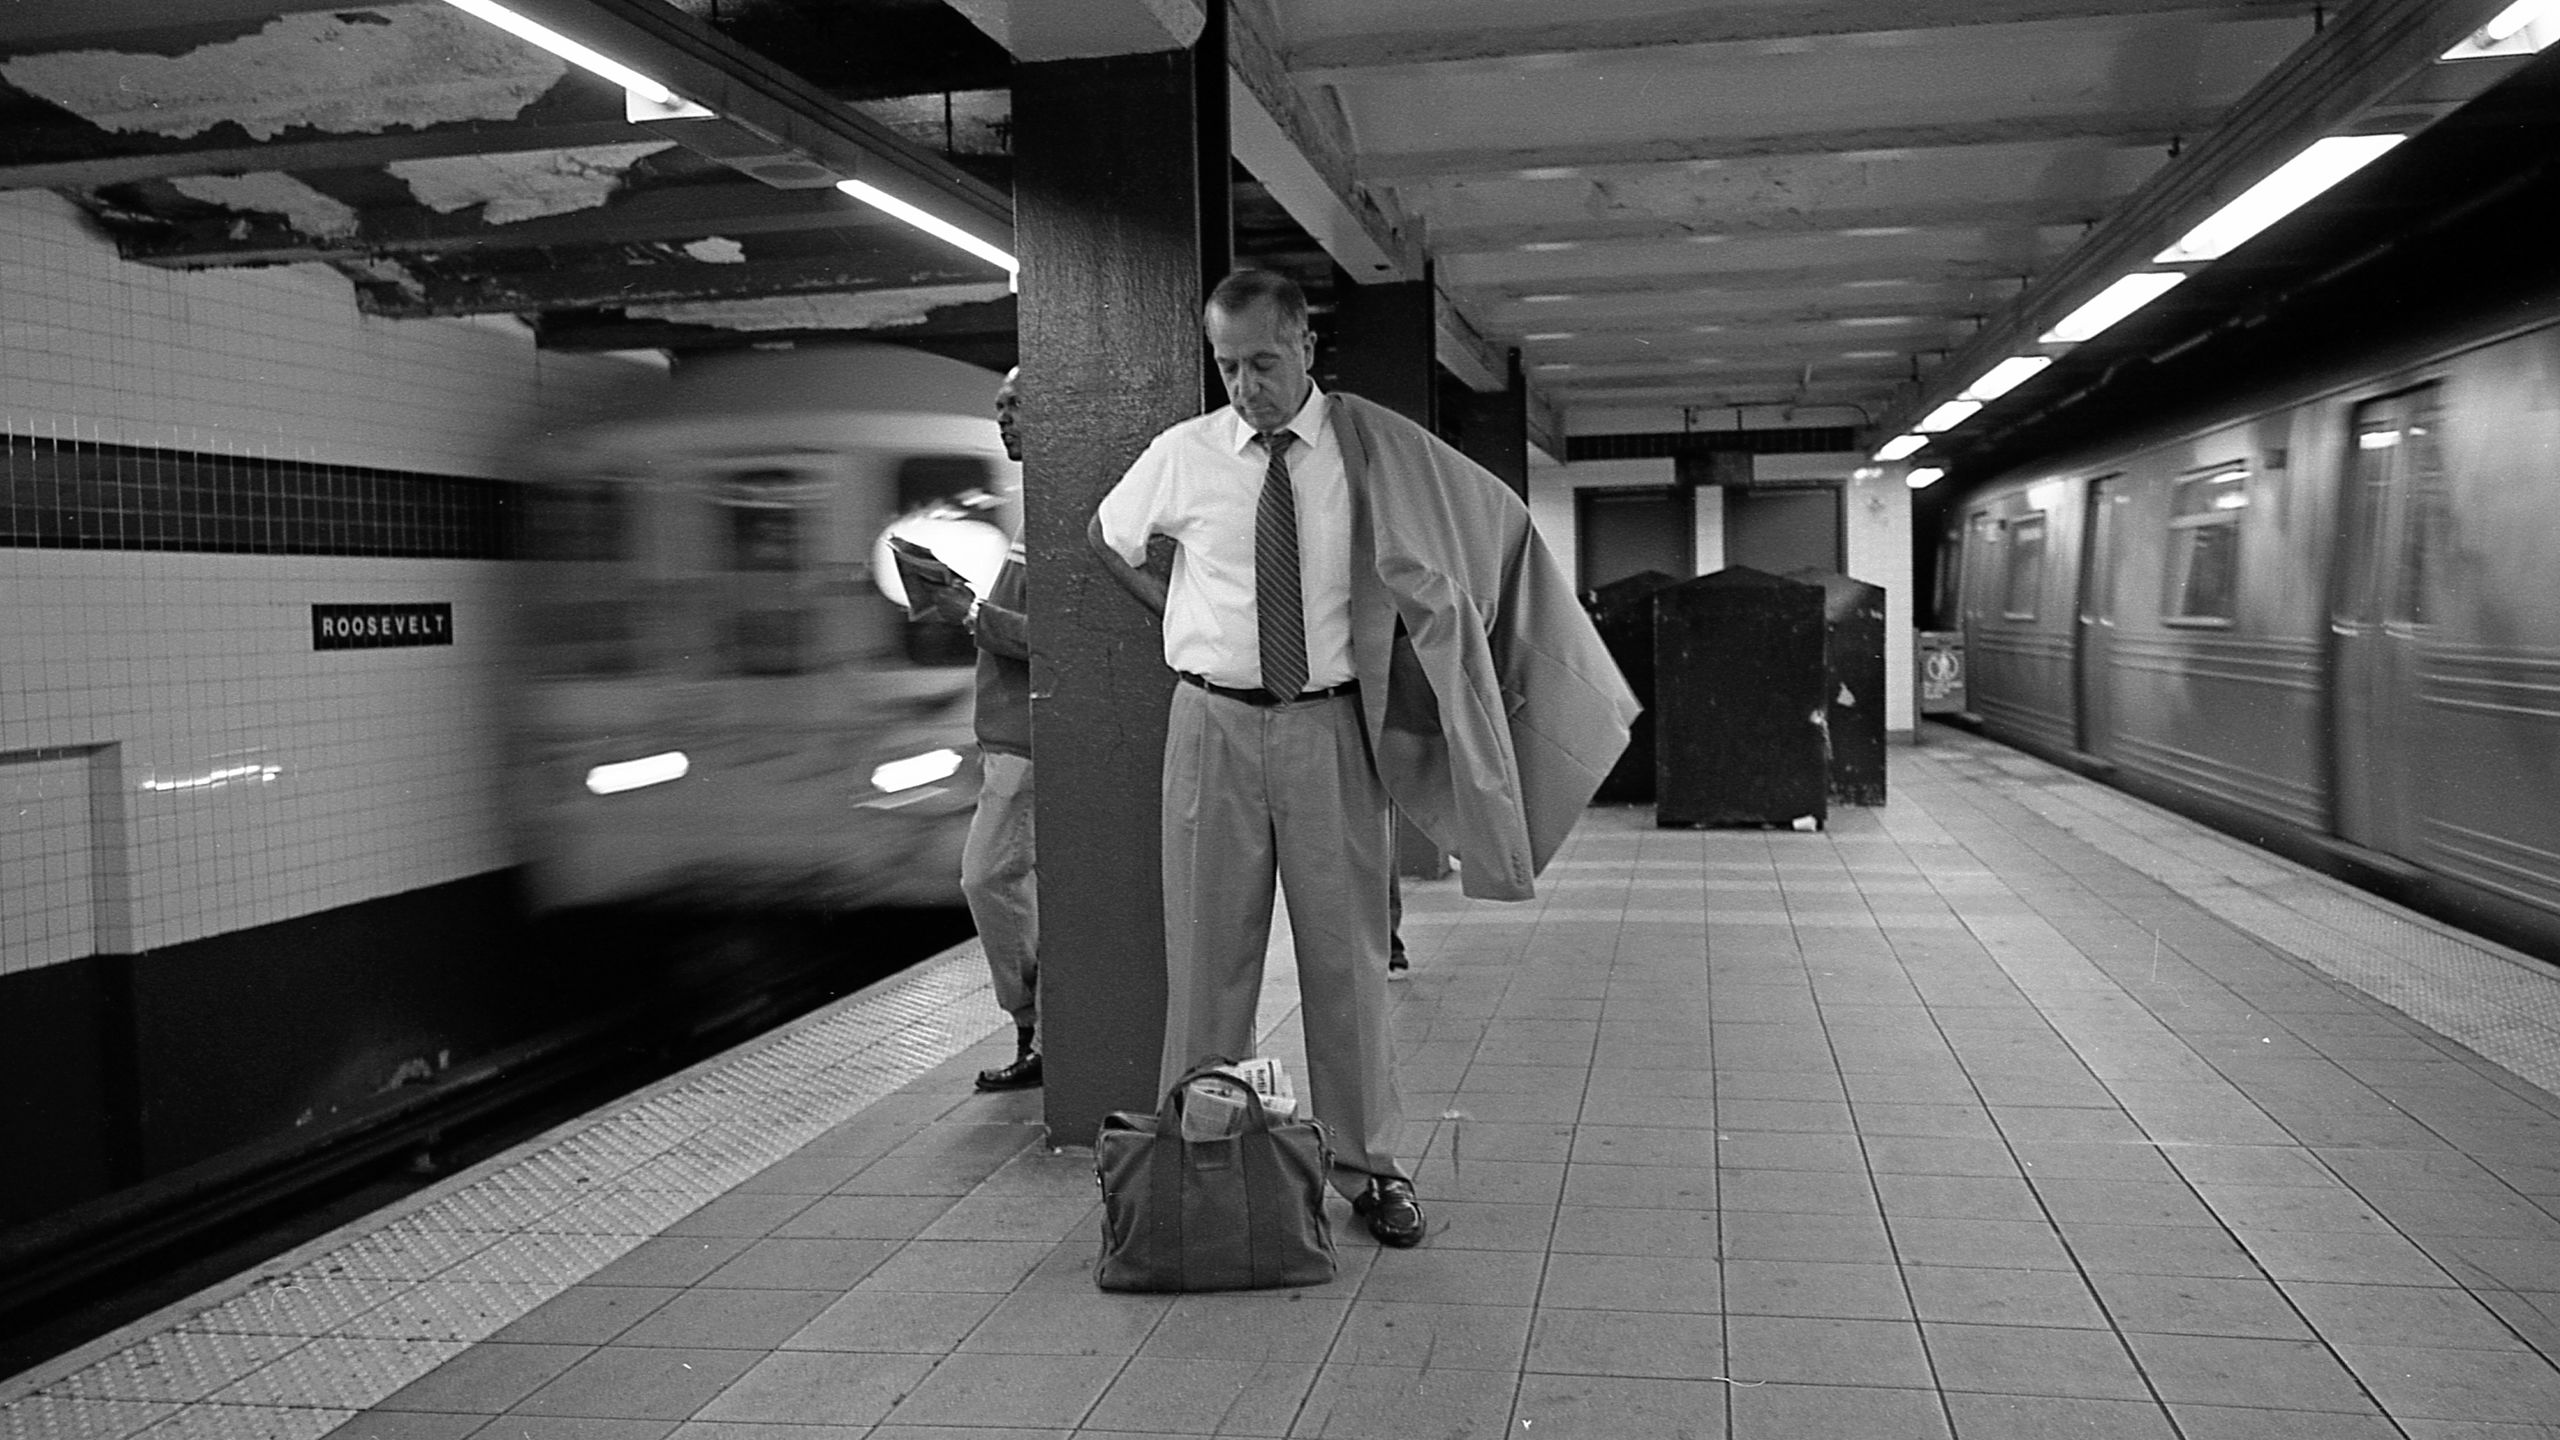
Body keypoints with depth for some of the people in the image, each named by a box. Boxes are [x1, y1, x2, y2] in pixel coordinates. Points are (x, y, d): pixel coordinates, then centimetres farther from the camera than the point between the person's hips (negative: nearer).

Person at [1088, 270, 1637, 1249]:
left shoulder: (1376, 447, 0)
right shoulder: (1182, 456, 2)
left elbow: (1497, 518, 13)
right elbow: (1103, 536, 21)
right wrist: (1173, 610, 11)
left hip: (1330, 728, 0)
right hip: (1214, 724, 0)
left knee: (1347, 954, 5)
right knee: (1209, 953, 5)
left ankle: (1367, 1165, 17)